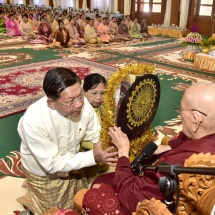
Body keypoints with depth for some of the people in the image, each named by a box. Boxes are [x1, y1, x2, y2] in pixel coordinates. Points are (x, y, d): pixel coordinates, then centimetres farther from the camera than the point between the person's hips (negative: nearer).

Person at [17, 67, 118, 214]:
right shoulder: (33, 120, -38)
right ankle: (29, 201, 42)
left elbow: (97, 135, -10)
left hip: (73, 166, 5)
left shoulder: (83, 103, -25)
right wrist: (93, 156, -38)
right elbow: (52, 164, -30)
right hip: (45, 174, -4)